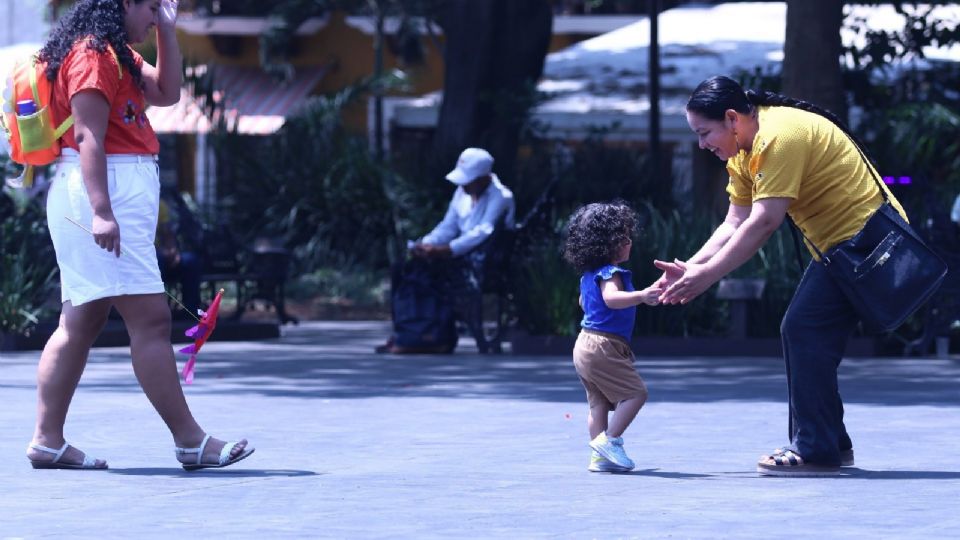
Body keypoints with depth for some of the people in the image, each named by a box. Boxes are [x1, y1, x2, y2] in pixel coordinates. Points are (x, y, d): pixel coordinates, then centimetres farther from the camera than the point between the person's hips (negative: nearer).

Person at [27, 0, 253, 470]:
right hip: (106, 192, -11)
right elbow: (88, 136, -19)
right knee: (151, 318, -10)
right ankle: (190, 440, -10)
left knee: (81, 322, 9)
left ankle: (48, 440, 9)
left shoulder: (115, 55, 19)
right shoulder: (93, 55, -12)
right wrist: (101, 211, -26)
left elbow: (167, 93, 27)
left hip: (115, 198, 11)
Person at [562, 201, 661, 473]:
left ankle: (600, 456, 10)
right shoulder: (609, 273, -17)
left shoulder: (588, 274, 14)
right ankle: (609, 441, -10)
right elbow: (612, 298, -37)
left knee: (599, 402, 11)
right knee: (636, 392, -6)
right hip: (604, 347, -10)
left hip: (585, 344, 10)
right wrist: (640, 297, -51)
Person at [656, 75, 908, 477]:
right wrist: (689, 267, -6)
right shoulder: (742, 152, 9)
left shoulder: (779, 136, -23)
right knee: (801, 334, 10)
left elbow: (763, 222, -27)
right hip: (837, 244, 11)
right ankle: (832, 444, 17)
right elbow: (735, 225, 7)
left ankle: (816, 451, -12)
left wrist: (705, 276, -25)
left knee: (804, 330, -15)